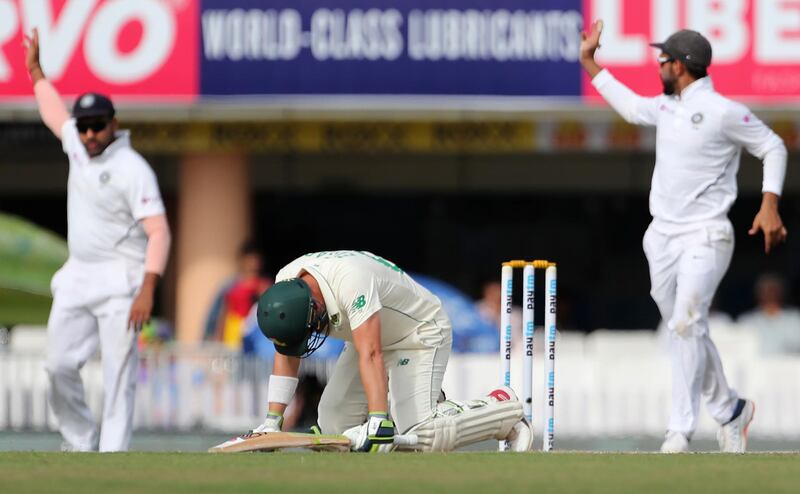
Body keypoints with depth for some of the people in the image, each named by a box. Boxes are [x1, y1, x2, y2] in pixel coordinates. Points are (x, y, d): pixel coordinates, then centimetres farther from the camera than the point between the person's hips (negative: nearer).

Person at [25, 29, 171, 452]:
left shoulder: (133, 169, -15)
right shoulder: (79, 147, 8)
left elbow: (159, 232, -21)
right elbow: (54, 112, 31)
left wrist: (147, 289, -31)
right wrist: (35, 69, 39)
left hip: (120, 278, -7)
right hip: (77, 275, 7)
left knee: (118, 374, -10)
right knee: (60, 365, 3)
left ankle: (112, 457, -13)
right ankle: (80, 444, 18)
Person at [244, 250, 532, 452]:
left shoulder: (349, 280, -38)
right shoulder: (285, 286, -16)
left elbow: (371, 355, -44)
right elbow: (286, 355, -8)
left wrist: (378, 422, -50)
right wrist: (273, 420, -14)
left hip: (421, 333, -8)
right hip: (372, 338, 8)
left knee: (418, 436, -23)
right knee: (332, 424, -5)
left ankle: (503, 409, -2)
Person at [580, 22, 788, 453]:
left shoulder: (723, 111, -12)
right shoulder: (667, 107, 10)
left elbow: (772, 147, -6)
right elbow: (630, 106, 31)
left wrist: (769, 205, -17)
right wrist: (588, 61, 33)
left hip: (704, 238, -8)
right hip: (662, 239, 8)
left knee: (687, 326, -20)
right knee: (685, 332, 11)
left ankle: (679, 432, -23)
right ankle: (729, 412, 26)